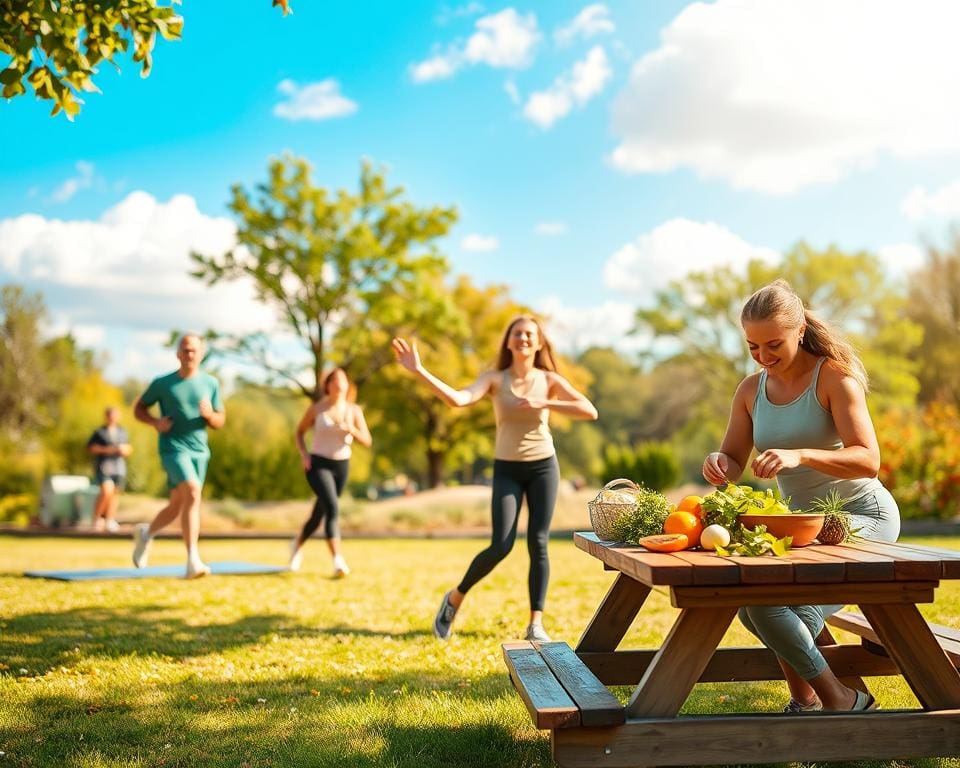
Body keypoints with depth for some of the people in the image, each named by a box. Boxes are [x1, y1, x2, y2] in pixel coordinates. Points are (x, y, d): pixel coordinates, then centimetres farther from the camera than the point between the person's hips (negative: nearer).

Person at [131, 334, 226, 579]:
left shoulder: (211, 384, 7)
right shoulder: (162, 383, 0)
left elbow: (220, 422, 12)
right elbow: (138, 408, 10)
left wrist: (209, 414, -11)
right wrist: (156, 422, -10)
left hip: (200, 450, 5)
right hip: (173, 448, -5)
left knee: (177, 507, 12)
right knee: (193, 493, -26)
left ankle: (146, 533, 43)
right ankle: (193, 560, -26)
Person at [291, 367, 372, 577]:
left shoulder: (354, 410, -1)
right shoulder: (317, 409, -5)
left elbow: (367, 441, -3)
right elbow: (300, 431, 9)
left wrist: (351, 429, -21)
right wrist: (304, 454, -6)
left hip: (341, 465, 4)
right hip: (318, 464, -4)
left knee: (320, 512, 17)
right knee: (332, 508, -23)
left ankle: (298, 544, 45)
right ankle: (338, 561, -26)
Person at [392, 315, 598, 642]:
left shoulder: (549, 380, -1)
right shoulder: (494, 379, -3)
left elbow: (590, 411, -11)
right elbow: (458, 399, -22)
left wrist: (545, 403, -18)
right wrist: (420, 371, -31)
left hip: (543, 466, 1)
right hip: (507, 470, -1)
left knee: (538, 545, -3)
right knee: (501, 546, -11)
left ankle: (535, 624, 4)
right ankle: (455, 598, 11)